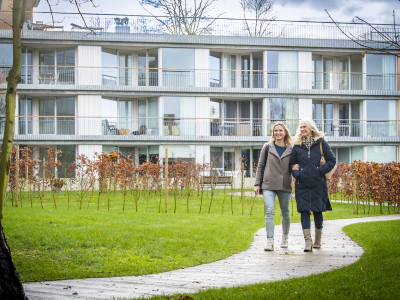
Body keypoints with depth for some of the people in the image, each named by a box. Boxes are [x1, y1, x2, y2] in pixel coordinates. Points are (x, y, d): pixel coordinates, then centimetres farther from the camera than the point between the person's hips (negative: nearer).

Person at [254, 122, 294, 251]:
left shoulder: (291, 150, 7)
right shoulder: (267, 148, 6)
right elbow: (260, 166, 8)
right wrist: (257, 184, 3)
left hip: (285, 186, 1)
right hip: (269, 185, -1)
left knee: (285, 213, 11)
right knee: (269, 211, -15)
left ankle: (285, 237, 33)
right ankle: (270, 241, -17)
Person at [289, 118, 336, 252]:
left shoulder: (321, 143, 3)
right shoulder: (297, 145, 9)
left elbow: (332, 160, 2)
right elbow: (292, 163, 15)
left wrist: (321, 170, -9)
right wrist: (296, 173, -3)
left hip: (318, 183, -1)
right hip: (302, 184, 1)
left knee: (317, 211, 7)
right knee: (304, 211, -8)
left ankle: (317, 240, 22)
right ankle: (308, 242, -12)